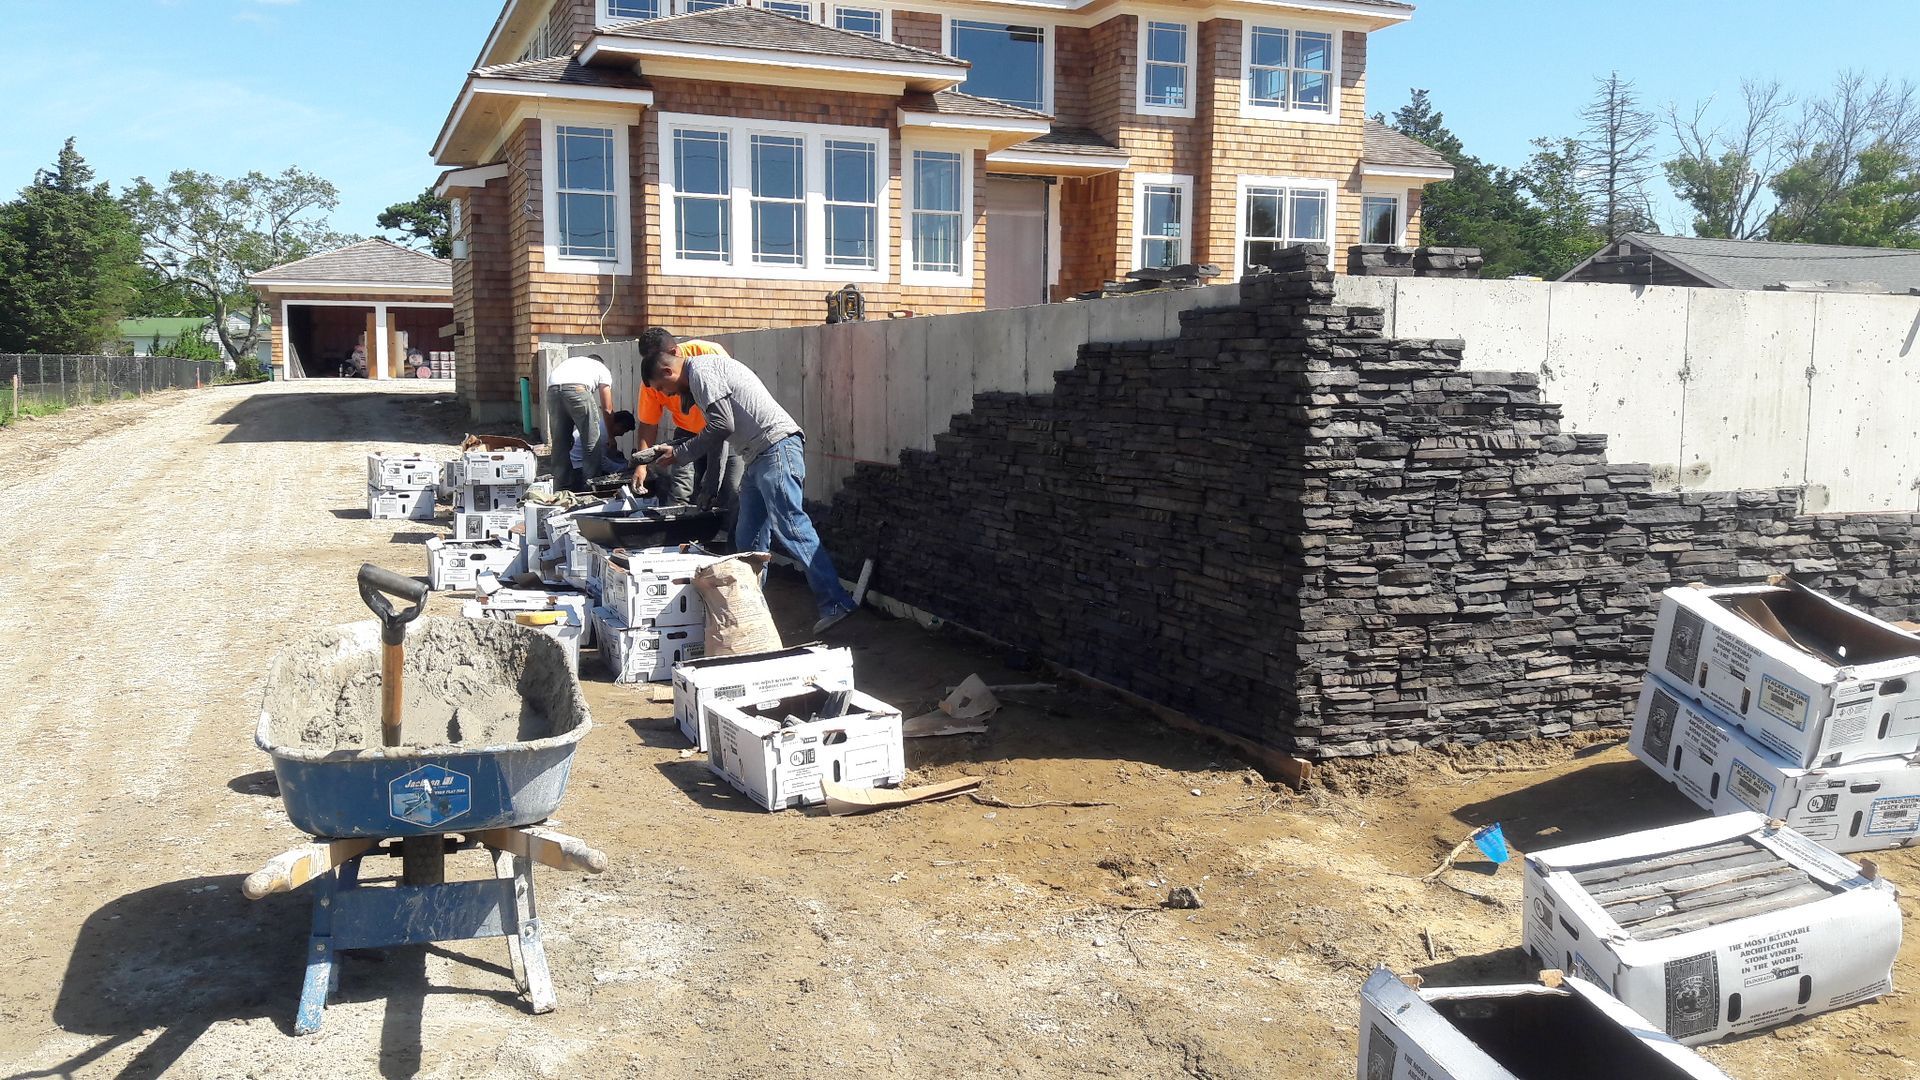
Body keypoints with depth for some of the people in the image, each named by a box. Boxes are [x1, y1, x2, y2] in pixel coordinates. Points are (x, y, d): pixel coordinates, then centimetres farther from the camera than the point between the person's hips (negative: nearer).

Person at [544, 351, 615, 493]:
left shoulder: (570, 362, 42)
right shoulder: (603, 369, 29)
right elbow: (607, 409, 25)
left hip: (552, 390, 5)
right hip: (578, 389, -5)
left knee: (559, 443, 15)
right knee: (594, 440, 8)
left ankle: (561, 490, 20)